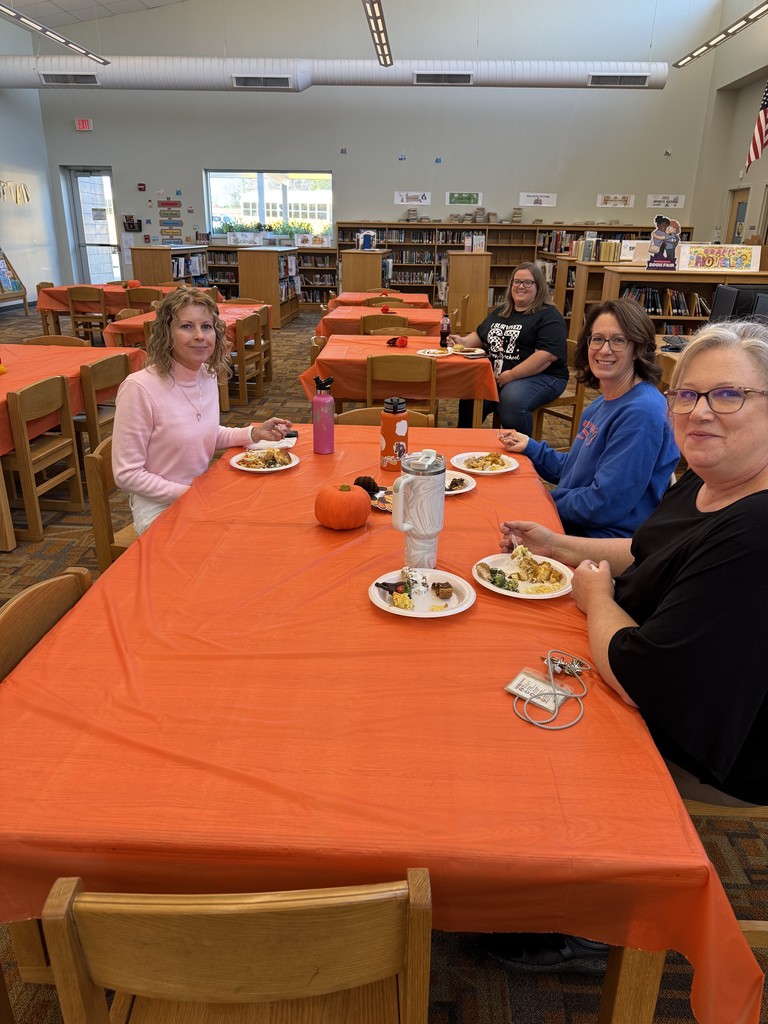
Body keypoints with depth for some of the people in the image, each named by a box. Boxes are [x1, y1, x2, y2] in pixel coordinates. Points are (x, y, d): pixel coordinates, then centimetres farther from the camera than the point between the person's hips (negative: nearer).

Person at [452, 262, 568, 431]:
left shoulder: (549, 317, -6)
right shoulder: (500, 312, 19)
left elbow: (547, 355, -19)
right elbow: (480, 336, 31)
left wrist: (511, 375, -22)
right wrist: (463, 341, 7)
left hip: (540, 376, -6)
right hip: (496, 375, 6)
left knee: (511, 401, -35)